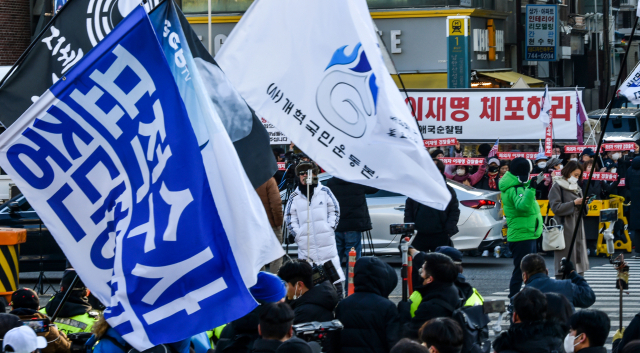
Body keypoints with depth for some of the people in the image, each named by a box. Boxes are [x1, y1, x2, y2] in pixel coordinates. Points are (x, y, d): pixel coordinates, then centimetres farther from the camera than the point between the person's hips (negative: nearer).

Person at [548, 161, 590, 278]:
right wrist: (574, 203, -16)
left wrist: (584, 203, -4)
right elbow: (556, 207, -13)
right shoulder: (557, 187, -3)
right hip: (565, 228, -7)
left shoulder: (577, 188, 18)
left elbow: (583, 210, 18)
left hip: (578, 227, 7)